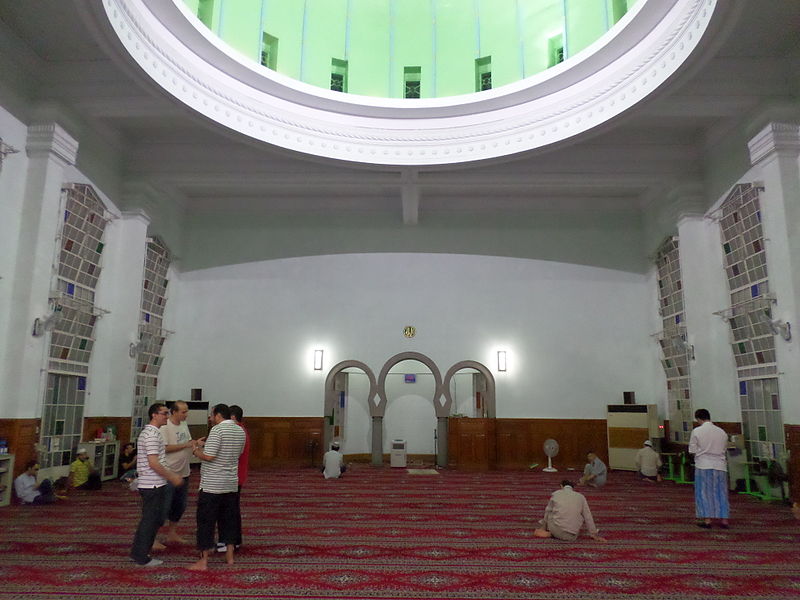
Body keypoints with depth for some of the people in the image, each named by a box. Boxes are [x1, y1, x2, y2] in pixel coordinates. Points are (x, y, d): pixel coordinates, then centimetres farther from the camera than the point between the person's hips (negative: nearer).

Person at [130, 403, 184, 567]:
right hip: (153, 485, -10)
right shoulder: (152, 434, -18)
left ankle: (138, 553, 26)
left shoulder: (148, 432, 15)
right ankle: (141, 557, 12)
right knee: (150, 521, 1)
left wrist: (171, 474, 20)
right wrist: (172, 477, -15)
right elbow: (154, 463, -23)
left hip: (152, 484, 10)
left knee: (157, 519, 17)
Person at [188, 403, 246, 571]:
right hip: (232, 484, 7)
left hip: (212, 485, -7)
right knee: (229, 519, 15)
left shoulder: (217, 430, -16)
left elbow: (209, 456, -21)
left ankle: (203, 561, 6)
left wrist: (196, 450, -1)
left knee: (206, 521, 2)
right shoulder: (240, 431, 8)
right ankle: (230, 555, 22)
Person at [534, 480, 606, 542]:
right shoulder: (581, 497, 5)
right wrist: (594, 535, 19)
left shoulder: (556, 494, 5)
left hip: (556, 531, 1)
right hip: (571, 537, -1)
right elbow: (588, 518, 8)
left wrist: (543, 528, 28)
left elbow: (548, 512, 15)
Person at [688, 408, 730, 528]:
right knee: (721, 493, 11)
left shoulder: (696, 431, -8)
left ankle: (707, 520, 7)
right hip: (720, 466, 4)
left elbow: (692, 451, -5)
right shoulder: (722, 432, 4)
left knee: (704, 493, 5)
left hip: (703, 465, -3)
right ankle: (724, 520, 14)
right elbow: (725, 450, 11)